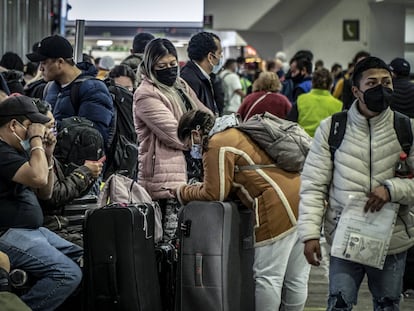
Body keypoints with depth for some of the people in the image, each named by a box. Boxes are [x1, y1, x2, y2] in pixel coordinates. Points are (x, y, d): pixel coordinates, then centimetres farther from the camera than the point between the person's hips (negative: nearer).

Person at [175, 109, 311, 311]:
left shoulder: (217, 145, -4)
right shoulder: (238, 134, 27)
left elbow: (214, 193, -6)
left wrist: (183, 192, 11)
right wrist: (197, 188, 20)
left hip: (278, 207, -10)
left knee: (267, 276, -2)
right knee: (296, 279, 12)